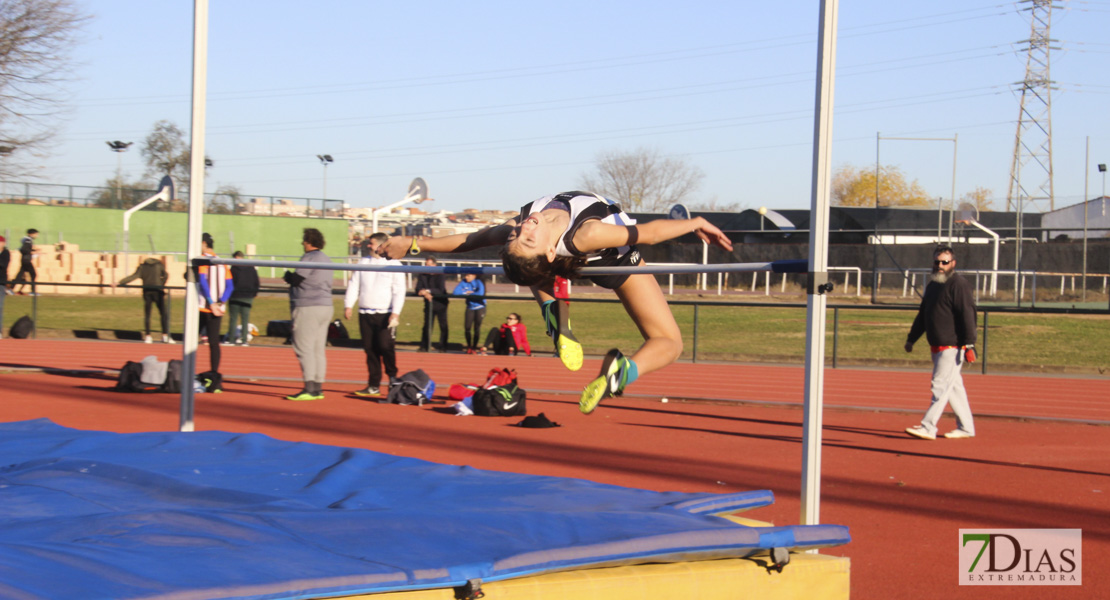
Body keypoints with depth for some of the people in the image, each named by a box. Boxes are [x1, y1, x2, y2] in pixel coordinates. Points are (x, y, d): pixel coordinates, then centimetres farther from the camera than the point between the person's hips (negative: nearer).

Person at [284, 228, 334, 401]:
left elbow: (296, 279, -16)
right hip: (326, 307, 9)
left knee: (304, 348, -8)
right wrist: (291, 277, 11)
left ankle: (309, 389, -14)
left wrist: (287, 275, 5)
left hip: (308, 308, -9)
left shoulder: (309, 258, -12)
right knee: (319, 349, 11)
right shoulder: (326, 260, 18)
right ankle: (318, 388, 13)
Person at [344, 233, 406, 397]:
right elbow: (354, 284, 15)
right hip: (365, 314, 5)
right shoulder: (363, 262, 13)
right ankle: (373, 386, 10)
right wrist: (348, 305, 3)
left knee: (385, 345, -15)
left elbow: (399, 291, -5)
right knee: (370, 349, 4)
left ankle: (392, 375, 8)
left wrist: (396, 312, -15)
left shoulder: (394, 264, -1)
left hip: (385, 314, -5)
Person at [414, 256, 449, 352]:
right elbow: (418, 289, -4)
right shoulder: (422, 275, 1)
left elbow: (441, 290, -21)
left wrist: (428, 291, -29)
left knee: (443, 326, 0)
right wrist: (425, 294, -25)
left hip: (440, 304, -3)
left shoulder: (440, 275, -11)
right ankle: (424, 347, 7)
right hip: (429, 304, 3)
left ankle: (443, 347, 7)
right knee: (427, 325, 2)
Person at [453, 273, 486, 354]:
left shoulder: (479, 282, -13)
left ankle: (474, 348, 9)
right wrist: (465, 292, -17)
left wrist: (468, 294, -15)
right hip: (470, 308, 4)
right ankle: (469, 346, 17)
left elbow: (480, 294, -28)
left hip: (480, 308, -4)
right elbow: (455, 292, -9)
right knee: (467, 328, -2)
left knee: (477, 328, -3)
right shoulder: (464, 282, -2)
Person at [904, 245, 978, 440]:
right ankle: (966, 427, 18)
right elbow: (922, 314, 25)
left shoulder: (959, 285, -11)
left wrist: (969, 344, -23)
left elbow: (967, 316, -17)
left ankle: (928, 427, -11)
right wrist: (911, 338, 24)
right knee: (954, 387, 12)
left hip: (953, 346, -9)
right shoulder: (933, 284, 17)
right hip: (937, 347, 9)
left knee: (941, 386, -10)